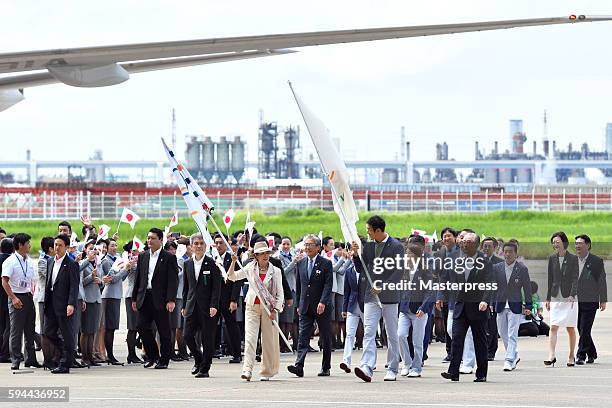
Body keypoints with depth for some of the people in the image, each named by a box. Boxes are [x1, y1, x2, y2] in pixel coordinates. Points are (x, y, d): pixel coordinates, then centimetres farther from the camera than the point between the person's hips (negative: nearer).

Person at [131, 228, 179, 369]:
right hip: (145, 298, 5)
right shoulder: (143, 257, 13)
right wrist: (134, 298, 12)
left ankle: (164, 360, 10)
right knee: (142, 327, -1)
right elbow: (138, 278, 16)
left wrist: (171, 300, -16)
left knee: (163, 331, 0)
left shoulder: (169, 258, -3)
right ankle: (152, 356, 15)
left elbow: (173, 280, -8)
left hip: (160, 299, -5)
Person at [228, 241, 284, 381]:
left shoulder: (275, 271, 1)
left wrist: (275, 310, -8)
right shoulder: (250, 268, 5)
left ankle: (267, 372, 15)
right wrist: (233, 263, -4)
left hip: (269, 308, 0)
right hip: (252, 307, 0)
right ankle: (247, 370, -21)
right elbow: (232, 276, 11)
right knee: (250, 338, -12)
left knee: (269, 341, 4)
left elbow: (280, 293, 2)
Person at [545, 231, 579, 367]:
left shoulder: (573, 259, -3)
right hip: (556, 298, 3)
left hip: (569, 298, -3)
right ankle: (551, 356, -14)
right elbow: (550, 280, 11)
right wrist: (548, 299, 11)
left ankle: (571, 357, 13)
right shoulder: (552, 258, 7)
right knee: (553, 327, -8)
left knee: (571, 329, 4)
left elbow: (575, 279, -9)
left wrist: (572, 295, -21)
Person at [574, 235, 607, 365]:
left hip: (590, 302, -4)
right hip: (575, 301, 4)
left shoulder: (597, 261, -1)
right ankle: (591, 354, 23)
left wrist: (603, 300, -3)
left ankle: (581, 356, -8)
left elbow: (602, 282, 0)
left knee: (585, 329, -10)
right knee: (581, 329, 9)